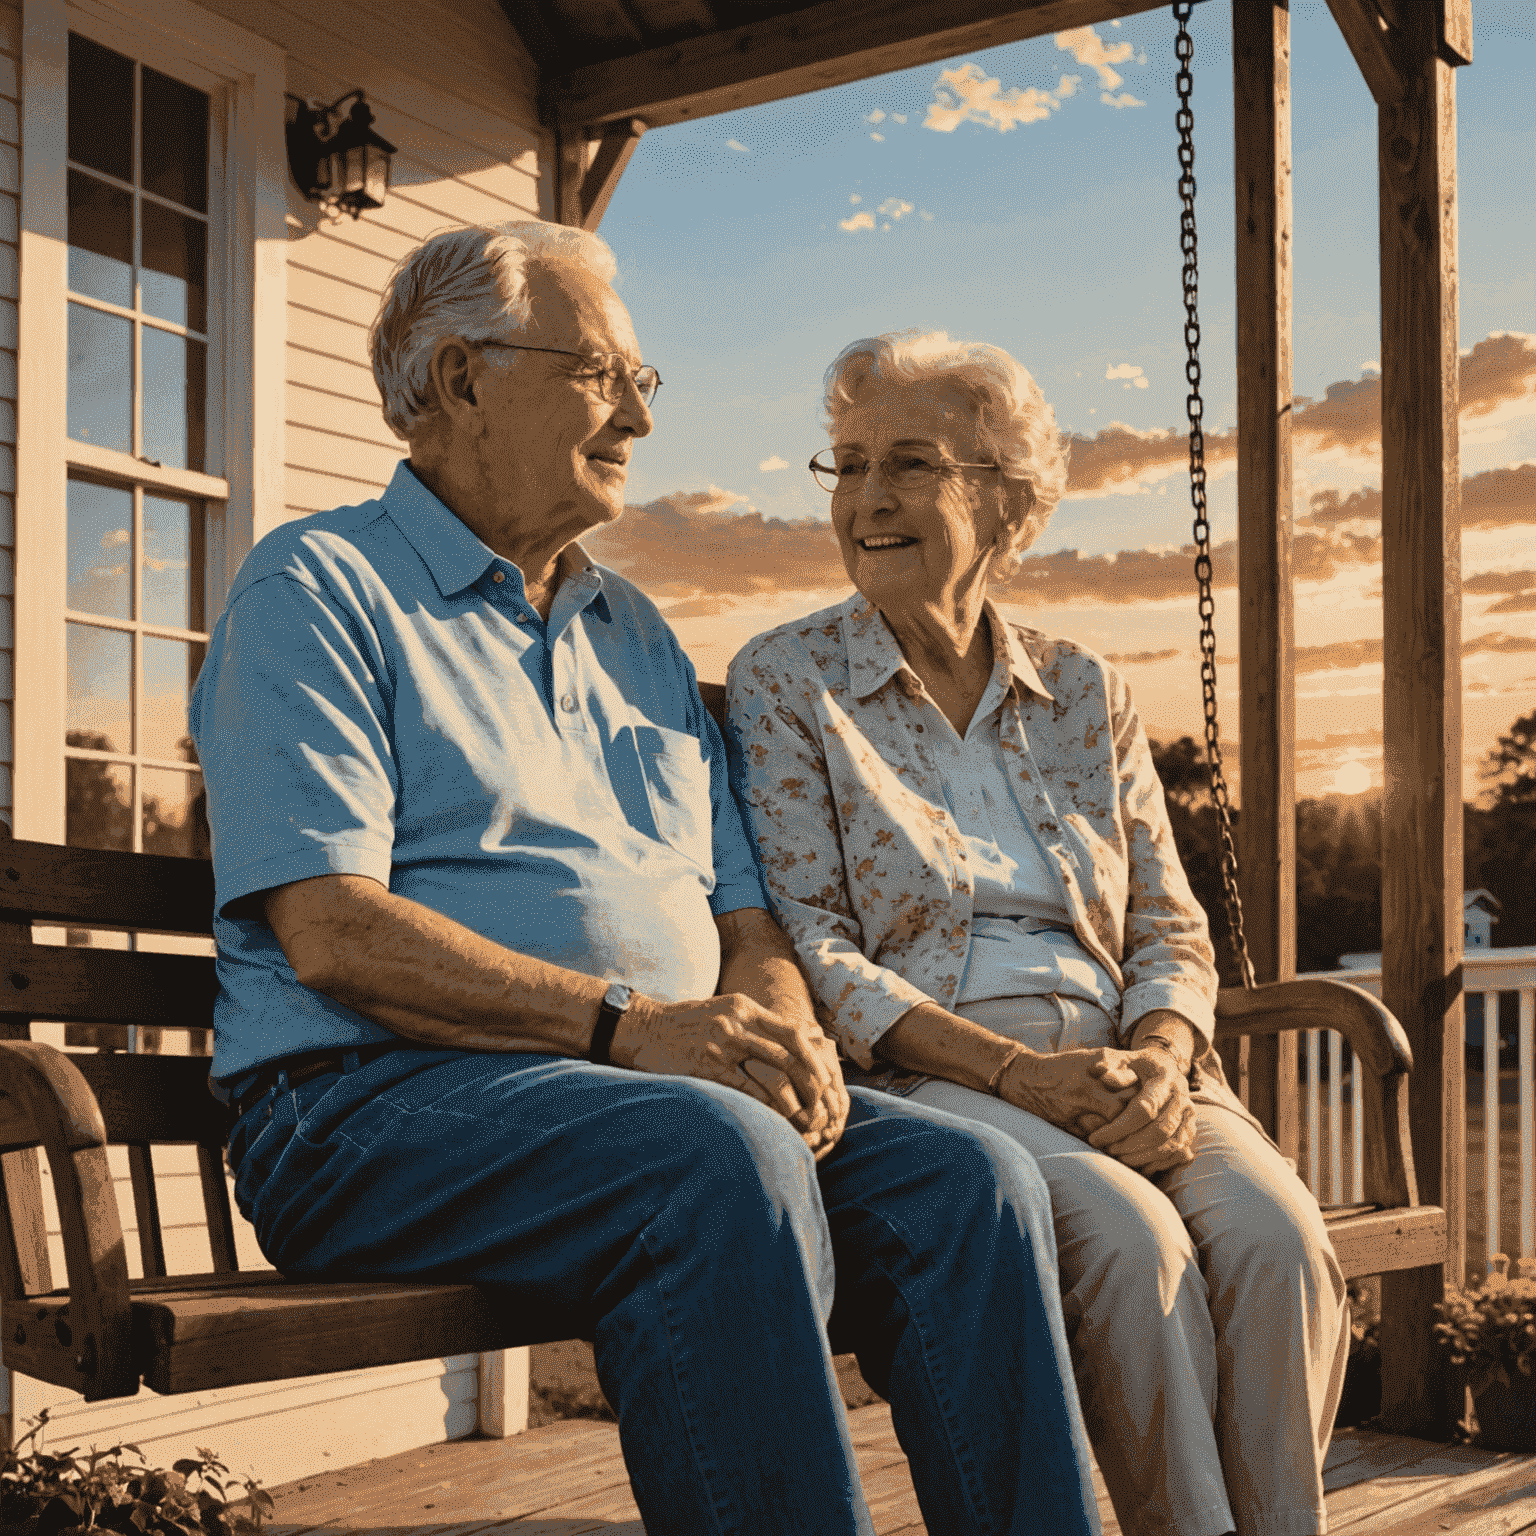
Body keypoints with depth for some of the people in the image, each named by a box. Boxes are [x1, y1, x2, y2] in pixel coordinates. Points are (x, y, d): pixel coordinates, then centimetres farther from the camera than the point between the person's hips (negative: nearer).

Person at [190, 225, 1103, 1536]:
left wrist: (775, 1023, -4)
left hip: (688, 1086, 7)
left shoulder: (637, 635, 25)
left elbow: (741, 907, 21)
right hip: (383, 1103, -6)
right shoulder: (320, 590, 2)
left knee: (970, 1177, -19)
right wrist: (626, 1025, -19)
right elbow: (332, 932, -12)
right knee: (723, 1161, -35)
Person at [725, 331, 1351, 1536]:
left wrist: (1156, 1059, -10)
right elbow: (808, 950, -4)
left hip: (1121, 1070, 4)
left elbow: (1171, 930, 14)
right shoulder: (783, 682, 5)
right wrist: (1019, 1071, -16)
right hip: (923, 1081, -3)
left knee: (1276, 1235, -27)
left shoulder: (1085, 690, 17)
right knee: (1129, 1235, -32)